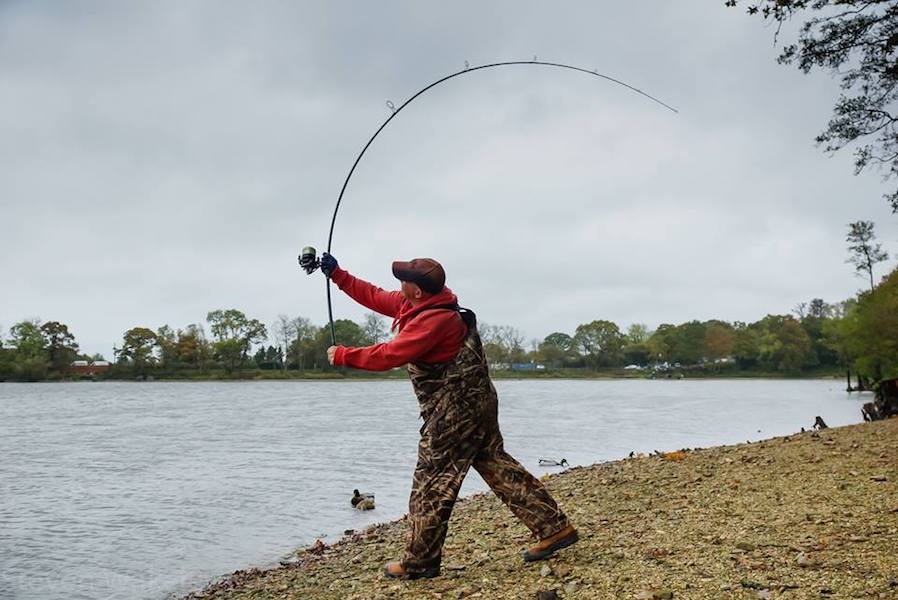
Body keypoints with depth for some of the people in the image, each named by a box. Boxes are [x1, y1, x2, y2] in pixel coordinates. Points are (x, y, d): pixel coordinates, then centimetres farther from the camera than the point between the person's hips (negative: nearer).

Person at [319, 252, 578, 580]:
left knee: (431, 482, -1)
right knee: (496, 465, 13)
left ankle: (418, 562, 9)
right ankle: (555, 527, 16)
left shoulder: (434, 320, -22)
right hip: (473, 402, 10)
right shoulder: (418, 304, 7)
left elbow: (389, 355, -25)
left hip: (456, 409, -10)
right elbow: (374, 297, 18)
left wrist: (342, 356, -14)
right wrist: (337, 274, 17)